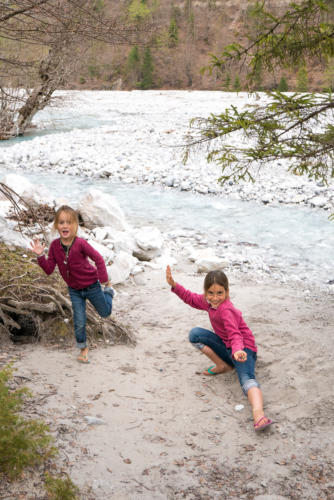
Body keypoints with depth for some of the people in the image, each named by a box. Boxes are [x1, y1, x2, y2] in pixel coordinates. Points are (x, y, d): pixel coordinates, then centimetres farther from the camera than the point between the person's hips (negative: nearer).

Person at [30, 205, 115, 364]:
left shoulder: (80, 243, -26)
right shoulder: (54, 245, -13)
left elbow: (98, 258, -16)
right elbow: (49, 269, -9)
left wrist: (104, 280, -15)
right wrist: (40, 256, -24)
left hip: (91, 286, -2)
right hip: (74, 290, 3)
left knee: (105, 312, 19)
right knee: (79, 323, 4)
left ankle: (108, 291, 48)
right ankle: (83, 348, 26)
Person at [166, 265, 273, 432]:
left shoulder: (226, 310, -23)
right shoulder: (209, 302, 1)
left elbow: (235, 334, -36)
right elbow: (190, 298, 18)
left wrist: (238, 350, -56)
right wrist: (174, 285, 5)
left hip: (244, 348, -8)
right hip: (225, 346, 8)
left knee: (246, 378, -37)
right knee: (195, 334, -8)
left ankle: (259, 414, -63)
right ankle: (222, 366, -4)